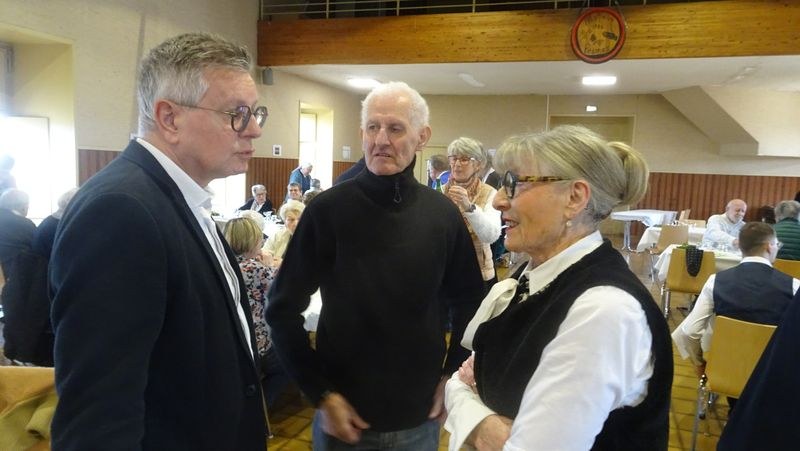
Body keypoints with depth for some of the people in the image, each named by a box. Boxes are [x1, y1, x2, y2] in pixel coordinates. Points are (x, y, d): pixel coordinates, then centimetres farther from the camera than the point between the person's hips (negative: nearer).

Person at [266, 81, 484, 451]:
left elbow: (469, 301, 8)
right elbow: (282, 308, -8)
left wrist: (453, 373, 1)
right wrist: (320, 393, -10)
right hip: (344, 415, -2)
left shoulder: (443, 214, -5)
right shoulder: (328, 209, -13)